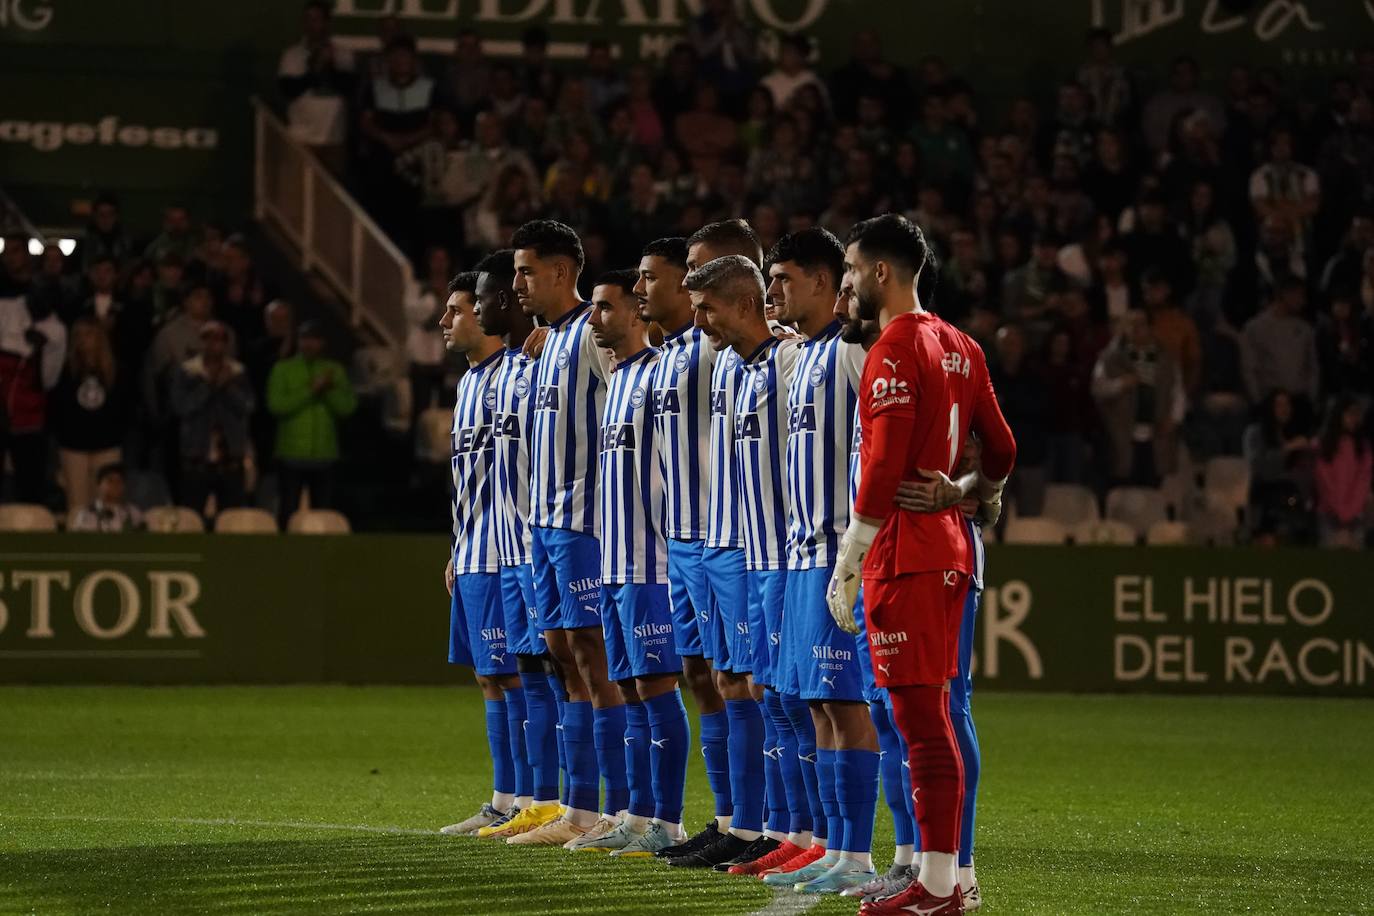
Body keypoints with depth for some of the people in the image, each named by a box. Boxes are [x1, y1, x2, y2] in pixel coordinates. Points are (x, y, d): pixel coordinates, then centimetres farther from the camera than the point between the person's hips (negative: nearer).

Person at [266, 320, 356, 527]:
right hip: (292, 454, -2)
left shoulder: (334, 371, 9)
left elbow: (347, 407, 1)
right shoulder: (283, 369, 3)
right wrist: (311, 391, -15)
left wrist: (329, 391, -16)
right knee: (289, 511, -3)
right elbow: (276, 405, -10)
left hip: (325, 454, 2)